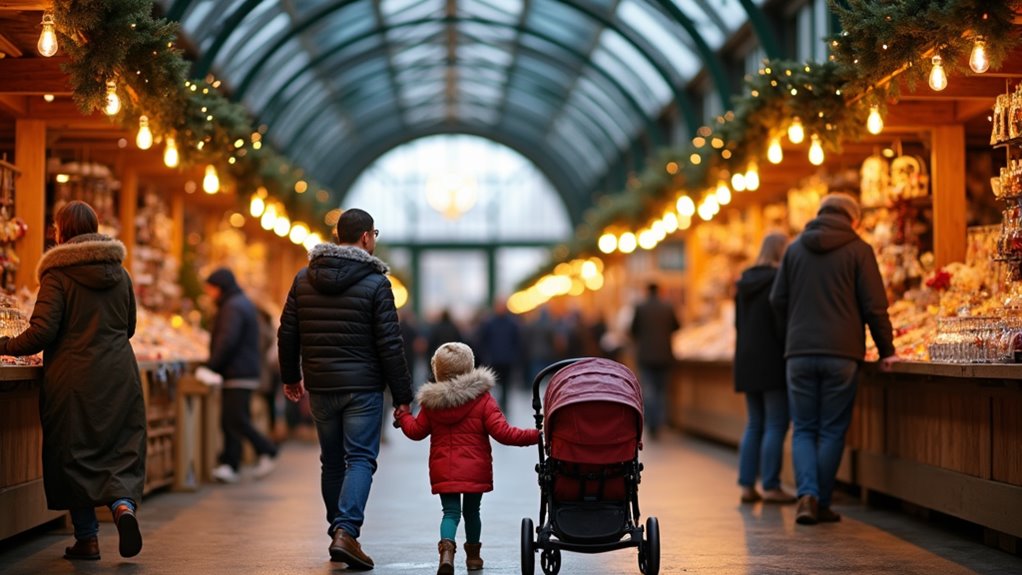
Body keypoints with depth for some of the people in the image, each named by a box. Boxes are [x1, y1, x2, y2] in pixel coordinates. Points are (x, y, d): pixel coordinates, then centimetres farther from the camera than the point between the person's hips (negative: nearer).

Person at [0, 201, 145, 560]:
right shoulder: (120, 273, 9)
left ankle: (87, 537, 7)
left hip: (74, 378, -4)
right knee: (121, 447, 10)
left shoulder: (58, 274, -8)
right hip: (119, 376, 4)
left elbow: (43, 331, -14)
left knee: (73, 453, 6)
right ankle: (124, 504, -17)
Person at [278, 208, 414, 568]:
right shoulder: (374, 282, -9)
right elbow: (390, 345, -11)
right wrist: (402, 396, -6)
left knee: (332, 461, 16)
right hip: (362, 387, -5)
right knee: (360, 459, -3)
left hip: (320, 388, 5)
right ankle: (346, 531, -18)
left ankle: (338, 530, 22)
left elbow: (287, 333, 9)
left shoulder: (304, 278, 5)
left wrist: (290, 376, 23)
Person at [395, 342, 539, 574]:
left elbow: (416, 431, 13)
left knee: (450, 512, 1)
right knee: (471, 511, 16)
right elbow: (503, 433, -13)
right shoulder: (483, 399, -7)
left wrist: (402, 416, 33)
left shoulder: (431, 402, 2)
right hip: (475, 470, -1)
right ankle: (473, 555, 27)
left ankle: (447, 546, -27)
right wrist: (535, 435, -7)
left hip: (443, 471, 1)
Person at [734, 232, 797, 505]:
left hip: (747, 360, 8)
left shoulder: (745, 281, 11)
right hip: (773, 361, -8)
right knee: (775, 425, -3)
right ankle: (770, 487, -4)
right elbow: (782, 324, -16)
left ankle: (747, 485, 10)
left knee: (754, 425, 12)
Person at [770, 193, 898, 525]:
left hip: (799, 352, 2)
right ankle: (821, 503, 7)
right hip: (842, 352, -2)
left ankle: (807, 494, -11)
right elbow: (874, 306, -4)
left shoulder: (795, 248, 10)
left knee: (803, 429, 8)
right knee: (832, 431, 6)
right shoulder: (858, 250, -1)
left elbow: (778, 300, 10)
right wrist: (886, 351, 5)